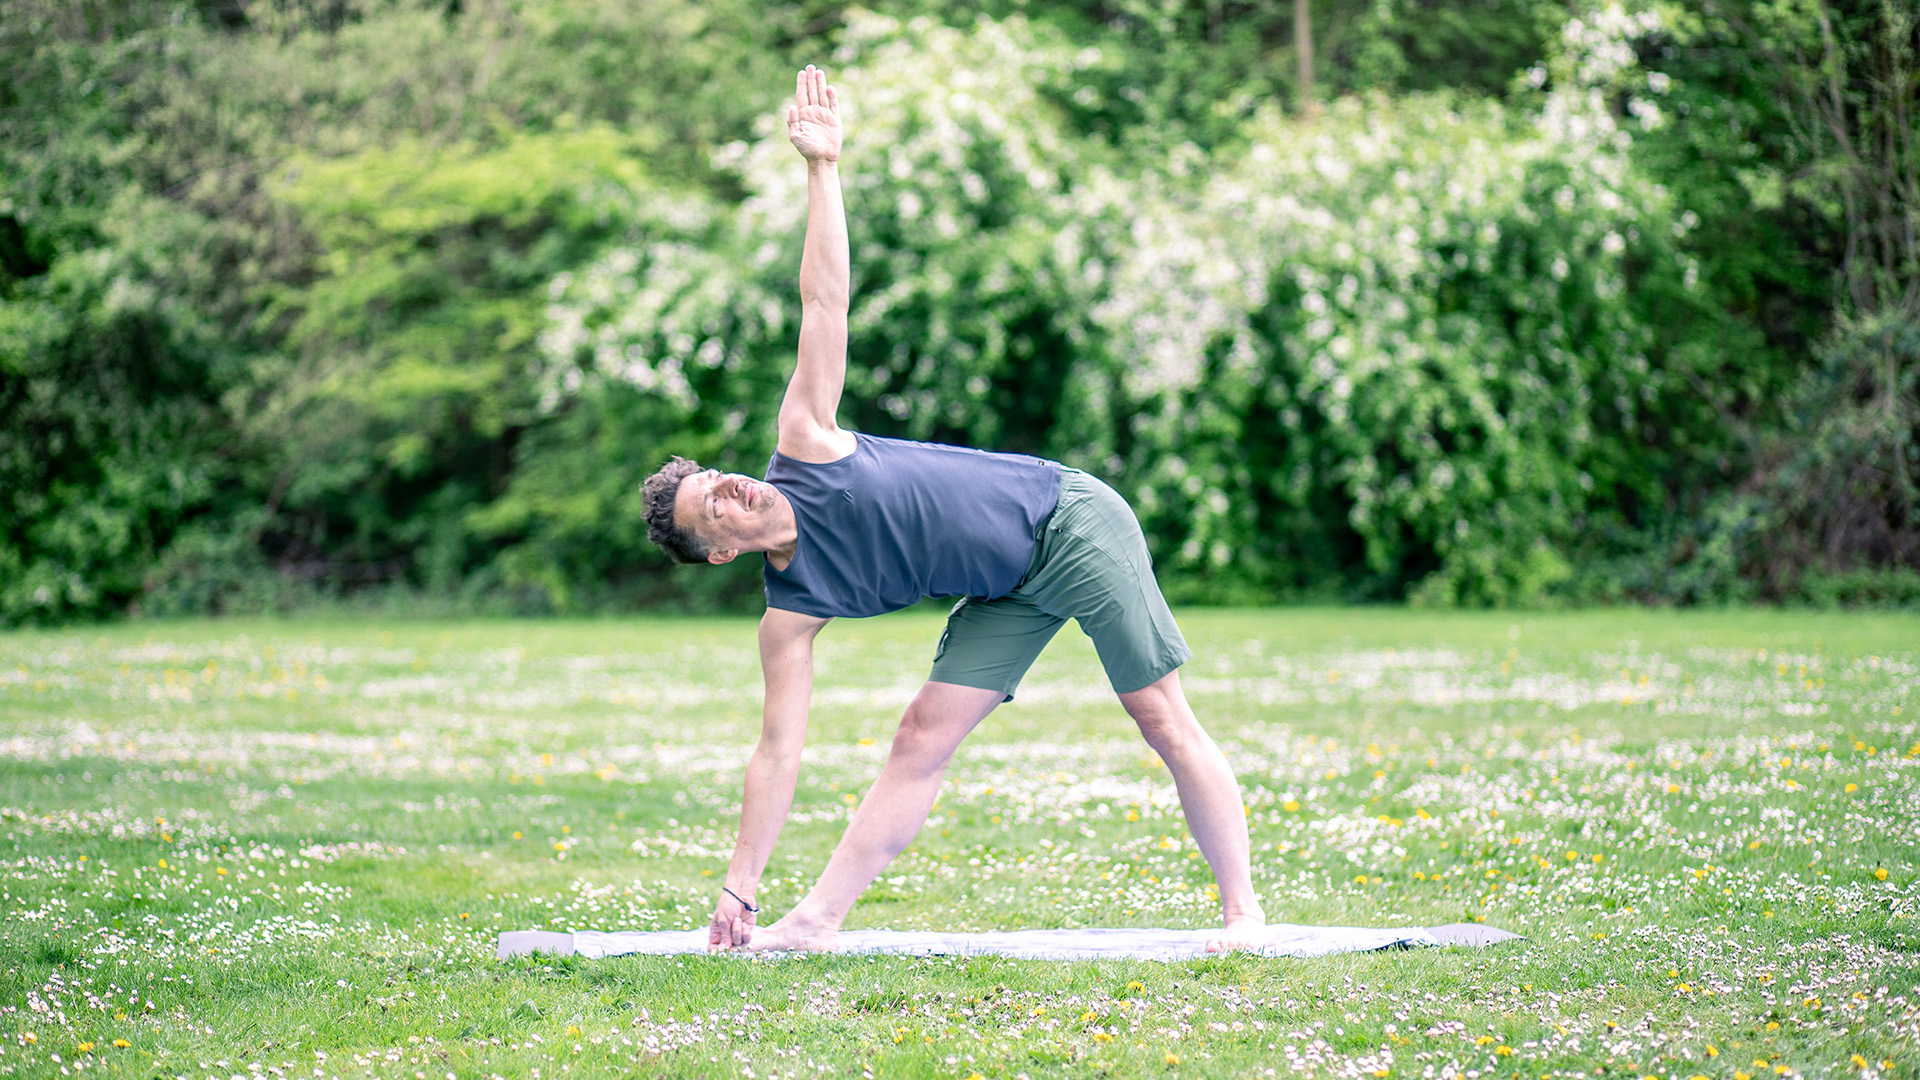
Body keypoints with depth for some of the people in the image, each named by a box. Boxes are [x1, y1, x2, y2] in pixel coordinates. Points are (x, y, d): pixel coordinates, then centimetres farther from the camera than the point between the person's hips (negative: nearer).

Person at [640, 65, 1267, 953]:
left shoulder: (802, 446, -13)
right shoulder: (790, 613, -7)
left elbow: (824, 303, -12)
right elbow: (777, 753, -6)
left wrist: (821, 170, -17)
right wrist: (738, 889, -10)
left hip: (1071, 522, -4)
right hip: (1008, 594, 4)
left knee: (1163, 722, -5)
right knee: (922, 740, -5)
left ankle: (1242, 911, 0)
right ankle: (815, 921, -1)